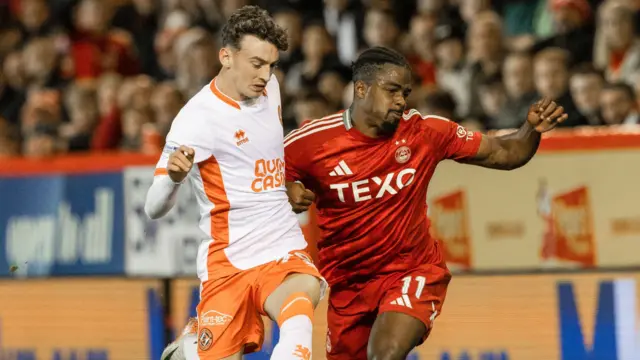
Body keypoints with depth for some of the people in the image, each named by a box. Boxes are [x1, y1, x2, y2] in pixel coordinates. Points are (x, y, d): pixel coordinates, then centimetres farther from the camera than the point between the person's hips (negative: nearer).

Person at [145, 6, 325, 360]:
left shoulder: (269, 88, 8)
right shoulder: (197, 118, -12)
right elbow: (154, 208, -19)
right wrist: (174, 177, -37)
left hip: (283, 251, 4)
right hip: (227, 262, -4)